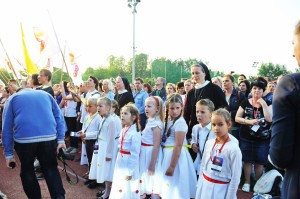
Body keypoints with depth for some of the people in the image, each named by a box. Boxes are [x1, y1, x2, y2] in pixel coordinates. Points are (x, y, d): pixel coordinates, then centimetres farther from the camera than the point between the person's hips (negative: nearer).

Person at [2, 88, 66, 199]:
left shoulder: (12, 98, 22)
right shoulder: (46, 94, 26)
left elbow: (7, 127, 15)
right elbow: (59, 117, 13)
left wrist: (8, 153, 15)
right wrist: (61, 139, 8)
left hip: (24, 138, -1)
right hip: (49, 137, 2)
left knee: (27, 170, 19)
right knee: (50, 168, 16)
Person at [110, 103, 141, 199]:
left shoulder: (135, 134, -20)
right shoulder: (122, 131, 5)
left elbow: (135, 154, -20)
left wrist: (130, 172, -18)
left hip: (129, 164, -8)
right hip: (120, 163, 8)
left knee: (127, 191, 6)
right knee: (118, 189, 20)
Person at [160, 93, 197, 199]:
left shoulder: (180, 122, -18)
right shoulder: (168, 120, 7)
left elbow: (178, 146, -20)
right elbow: (165, 141, 7)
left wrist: (172, 166, -20)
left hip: (177, 155, -8)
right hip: (167, 154, 8)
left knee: (176, 186, 6)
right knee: (170, 187, 20)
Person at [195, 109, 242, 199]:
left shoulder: (233, 149, -18)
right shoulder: (209, 143, -3)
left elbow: (235, 178, -14)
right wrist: (199, 186, 12)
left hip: (220, 189, -5)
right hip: (204, 186, 5)